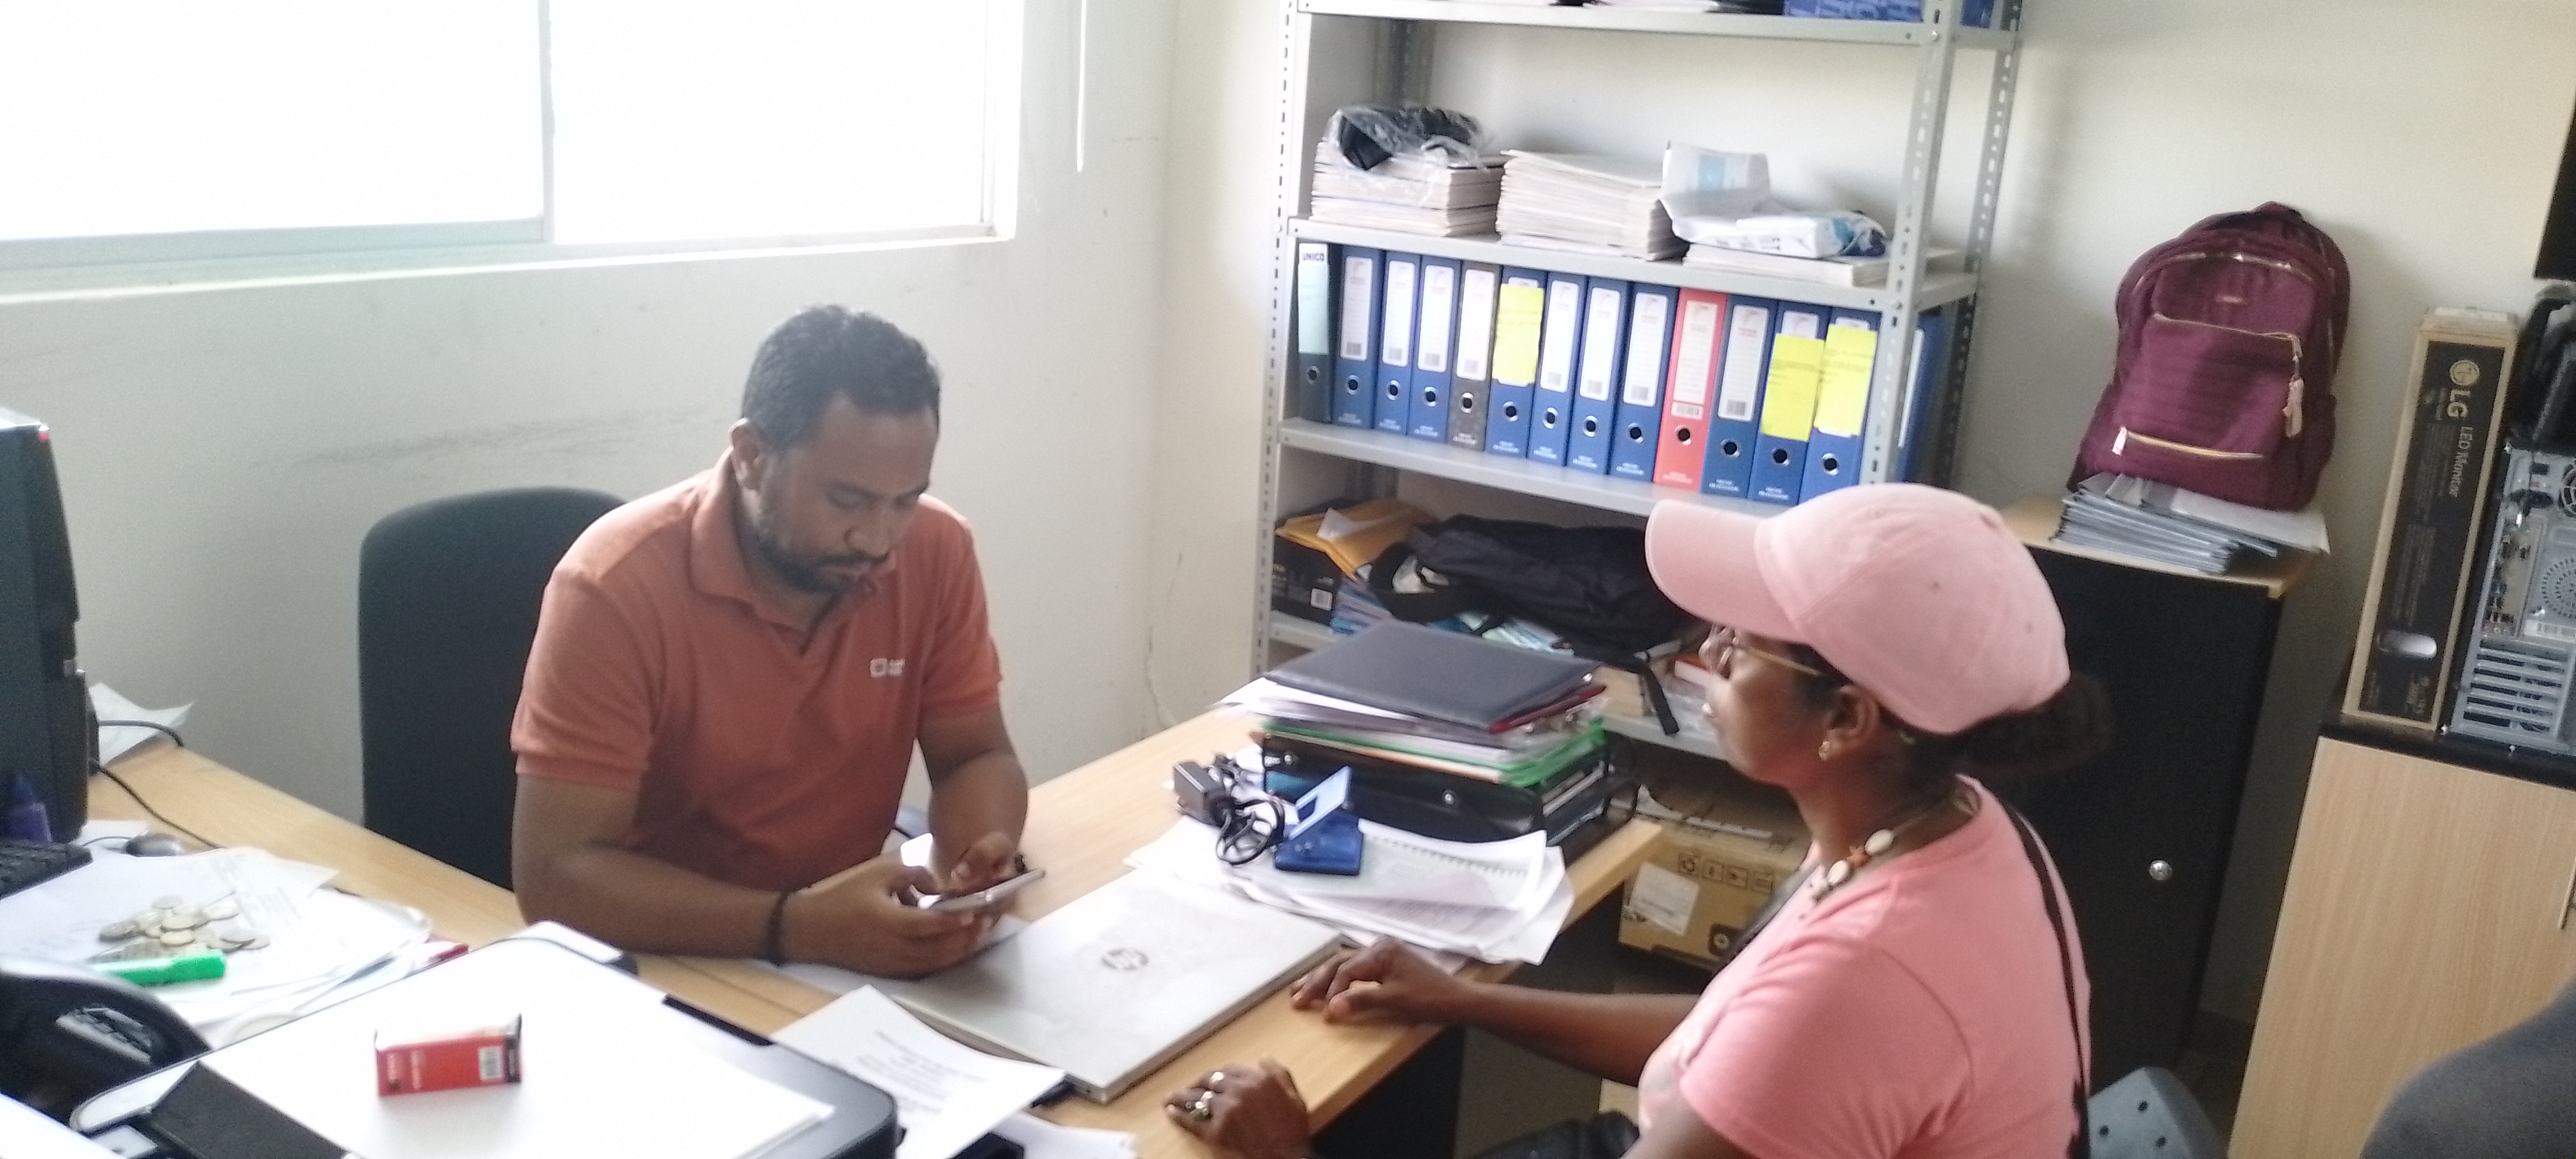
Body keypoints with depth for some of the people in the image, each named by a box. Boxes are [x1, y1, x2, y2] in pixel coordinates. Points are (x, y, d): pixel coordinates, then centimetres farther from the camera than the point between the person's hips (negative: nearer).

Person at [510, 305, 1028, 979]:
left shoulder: (937, 550, -10)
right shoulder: (616, 586, -21)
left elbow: (976, 757, 1)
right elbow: (555, 877, -22)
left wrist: (977, 865, -21)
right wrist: (793, 927, -34)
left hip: (846, 949, 4)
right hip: (665, 969, -3)